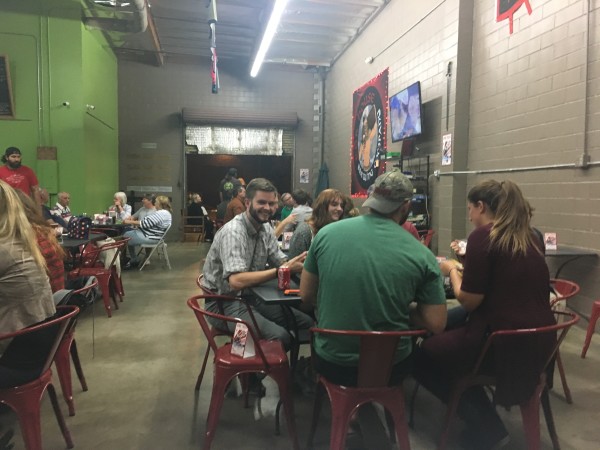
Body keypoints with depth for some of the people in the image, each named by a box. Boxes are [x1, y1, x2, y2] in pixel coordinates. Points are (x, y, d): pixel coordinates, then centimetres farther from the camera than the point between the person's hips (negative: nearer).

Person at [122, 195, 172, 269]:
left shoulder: (161, 213, -22)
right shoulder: (163, 212, 12)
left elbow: (146, 223, -23)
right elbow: (148, 222, 16)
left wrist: (130, 222, -14)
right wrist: (133, 220, 6)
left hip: (150, 237, -11)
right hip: (147, 233, 11)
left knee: (126, 238, -4)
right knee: (126, 233, 11)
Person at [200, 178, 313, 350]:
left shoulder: (265, 228, 3)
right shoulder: (233, 232, -24)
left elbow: (281, 262, 4)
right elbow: (236, 281, -34)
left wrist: (296, 263, -20)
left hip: (251, 297, 8)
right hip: (225, 303, -8)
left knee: (306, 323, -3)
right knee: (280, 336, -26)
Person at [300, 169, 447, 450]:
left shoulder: (327, 233, -10)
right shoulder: (422, 255, -13)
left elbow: (306, 296, 0)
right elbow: (436, 325, -8)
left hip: (332, 362, 1)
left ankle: (367, 422, 33)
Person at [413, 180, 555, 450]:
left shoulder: (483, 235, -13)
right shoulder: (531, 237, 10)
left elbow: (468, 301, -13)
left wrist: (452, 270, 4)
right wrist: (466, 267, 19)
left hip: (502, 343, -8)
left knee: (422, 356, 12)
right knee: (450, 324, 29)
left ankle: (487, 428, 15)